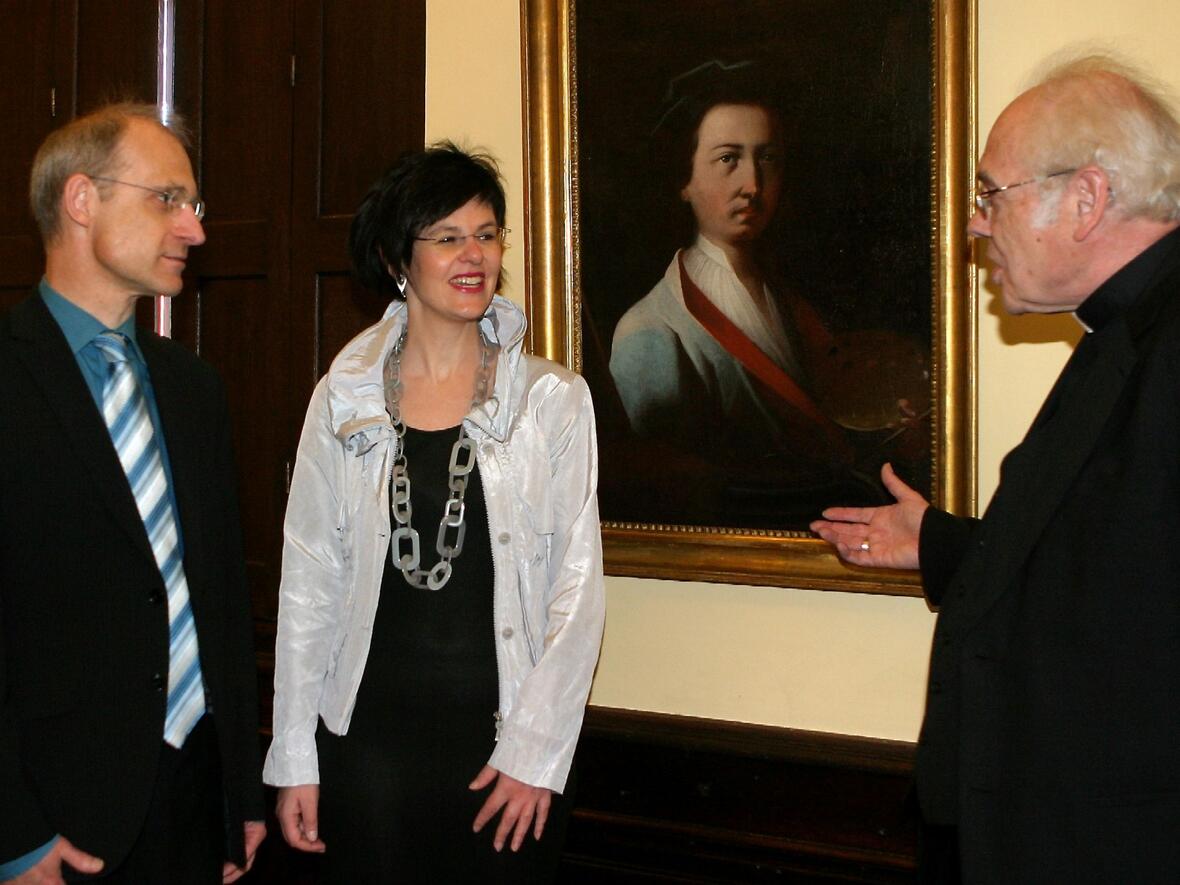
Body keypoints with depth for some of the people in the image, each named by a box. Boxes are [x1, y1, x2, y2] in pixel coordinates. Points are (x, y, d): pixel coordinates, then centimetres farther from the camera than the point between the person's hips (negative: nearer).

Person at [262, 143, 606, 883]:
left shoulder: (554, 399, 1)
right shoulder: (343, 400, 4)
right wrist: (294, 758, 3)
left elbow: (577, 584, -2)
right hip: (368, 734, 1)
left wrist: (534, 751, -7)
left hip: (503, 740, -1)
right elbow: (308, 581, 5)